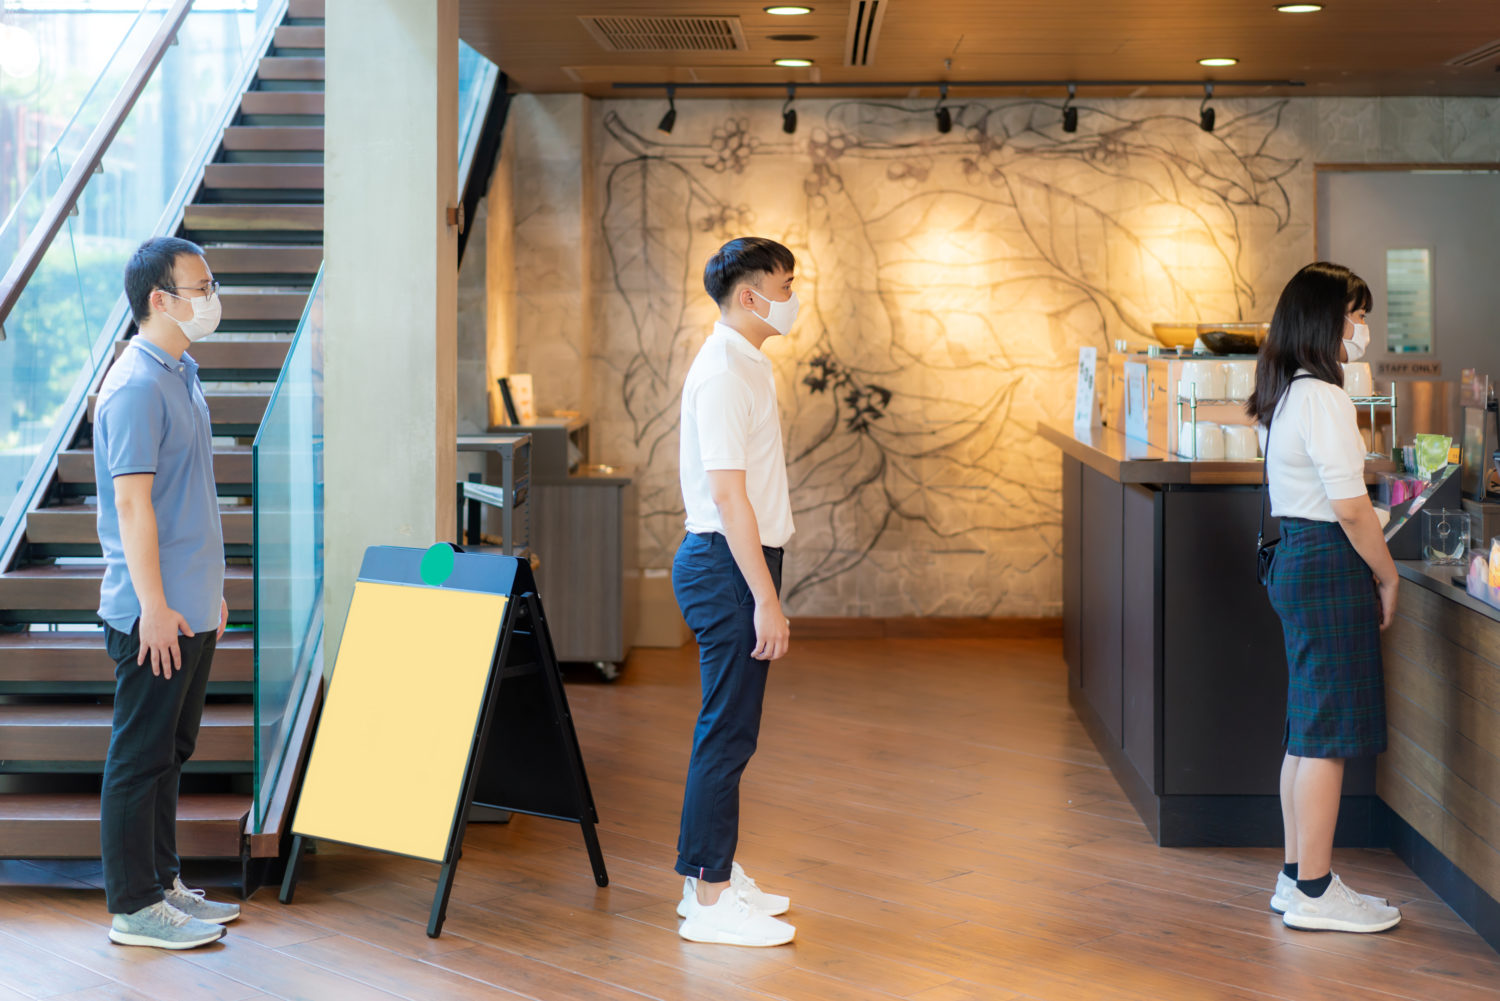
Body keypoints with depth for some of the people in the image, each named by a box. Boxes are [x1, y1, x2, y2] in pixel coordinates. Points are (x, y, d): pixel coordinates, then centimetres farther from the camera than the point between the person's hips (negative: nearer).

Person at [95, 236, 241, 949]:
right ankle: (134, 908, 7)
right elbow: (131, 504, -20)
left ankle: (163, 883, 26)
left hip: (191, 609, 9)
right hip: (155, 615, -9)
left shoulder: (182, 377, 14)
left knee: (168, 754, 16)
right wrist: (155, 608, -22)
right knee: (139, 758, -1)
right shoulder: (136, 386, -17)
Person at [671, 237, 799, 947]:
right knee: (727, 735, -6)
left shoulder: (747, 365, 16)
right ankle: (710, 900, 0)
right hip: (729, 567, -10)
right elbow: (727, 494, -22)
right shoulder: (723, 374, -17)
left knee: (730, 730, 15)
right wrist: (766, 599, -23)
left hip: (736, 561, 10)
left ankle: (712, 876, 23)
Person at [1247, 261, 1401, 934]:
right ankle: (1315, 894, 2)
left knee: (1308, 730, 14)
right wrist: (1388, 577, -7)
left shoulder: (1286, 394, 14)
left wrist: (1371, 571, 17)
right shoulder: (1322, 397, -16)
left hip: (1295, 560, 10)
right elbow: (1350, 506, -19)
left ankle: (1297, 879, 21)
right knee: (1328, 733, -4)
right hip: (1329, 567, -10)